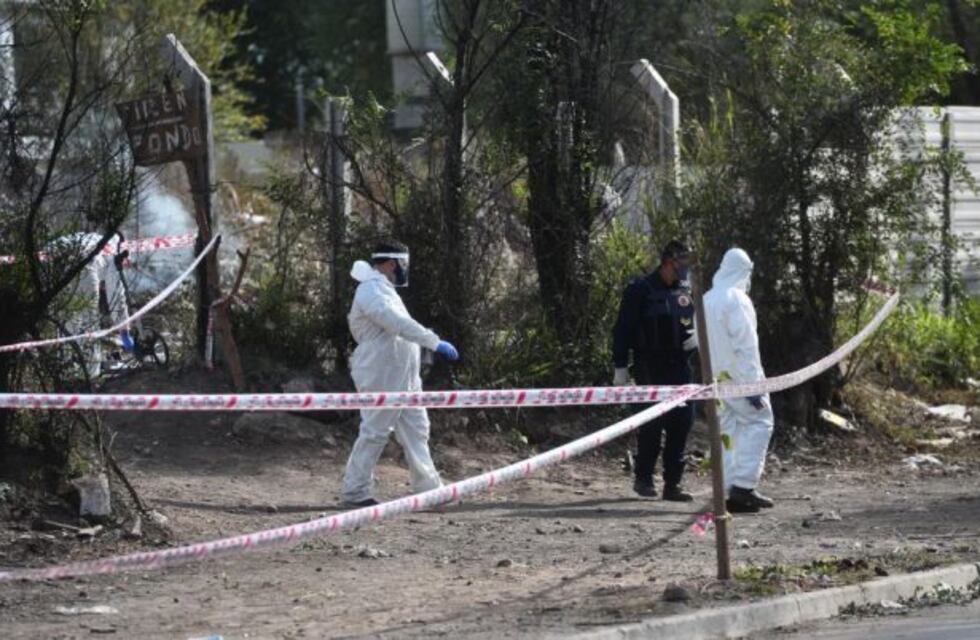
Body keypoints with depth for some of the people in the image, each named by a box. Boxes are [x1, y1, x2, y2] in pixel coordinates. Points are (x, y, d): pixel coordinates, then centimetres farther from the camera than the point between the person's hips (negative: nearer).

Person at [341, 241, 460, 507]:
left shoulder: (384, 290, 17)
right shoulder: (371, 292, -17)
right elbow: (400, 324, -29)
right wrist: (435, 343, -33)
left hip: (404, 379, 11)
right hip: (381, 378, -11)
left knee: (416, 430, 12)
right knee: (374, 433, -6)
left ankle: (428, 488, 17)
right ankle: (355, 492, 0)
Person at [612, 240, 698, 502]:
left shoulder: (686, 292, 12)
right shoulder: (641, 290, -5)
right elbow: (623, 329, -6)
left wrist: (698, 335, 0)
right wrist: (620, 366, -10)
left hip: (679, 368, 6)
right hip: (651, 369, -6)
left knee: (681, 423, 2)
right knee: (652, 424, -8)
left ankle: (672, 484, 8)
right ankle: (643, 477, 8)